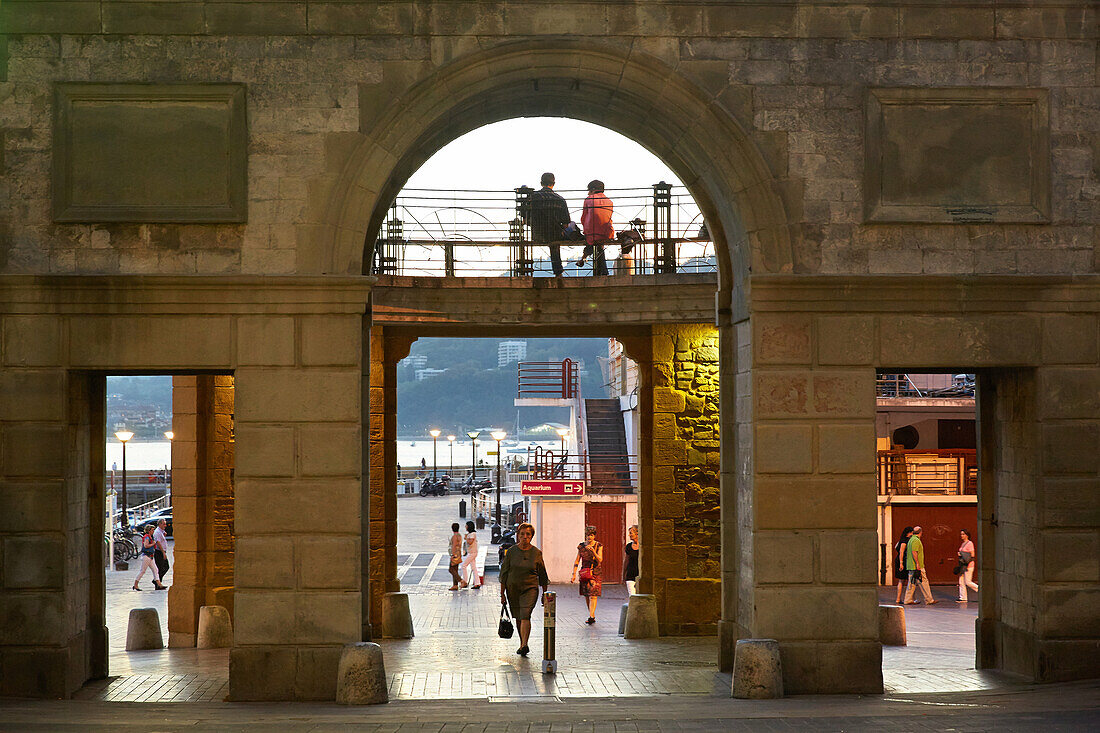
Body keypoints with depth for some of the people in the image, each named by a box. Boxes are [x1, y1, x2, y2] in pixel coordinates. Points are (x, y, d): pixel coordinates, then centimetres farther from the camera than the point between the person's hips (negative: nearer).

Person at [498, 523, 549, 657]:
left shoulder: (536, 553, -1)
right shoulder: (511, 551, 0)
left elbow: (542, 575, 8)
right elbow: (504, 573, 3)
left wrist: (545, 594, 10)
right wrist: (502, 594, 1)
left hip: (530, 588, -2)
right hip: (513, 589, 2)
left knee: (525, 615, -19)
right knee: (518, 618, 11)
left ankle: (524, 645, -27)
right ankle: (522, 643, 27)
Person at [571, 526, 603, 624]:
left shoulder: (599, 546, -2)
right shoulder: (581, 546, 5)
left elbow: (600, 560, -13)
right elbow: (577, 561, 6)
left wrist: (592, 550, -27)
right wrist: (574, 574, 0)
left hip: (596, 572, -3)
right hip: (585, 573, 3)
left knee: (593, 595, -14)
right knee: (587, 595, 6)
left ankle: (591, 617, -20)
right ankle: (593, 616, 18)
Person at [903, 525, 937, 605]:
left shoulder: (911, 539, 18)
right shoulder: (916, 540, -13)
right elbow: (914, 552, -21)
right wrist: (917, 563, -22)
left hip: (911, 566, 10)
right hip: (916, 566, -10)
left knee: (912, 583, 9)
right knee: (923, 581, -6)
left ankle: (908, 600, 7)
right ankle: (929, 599, -5)